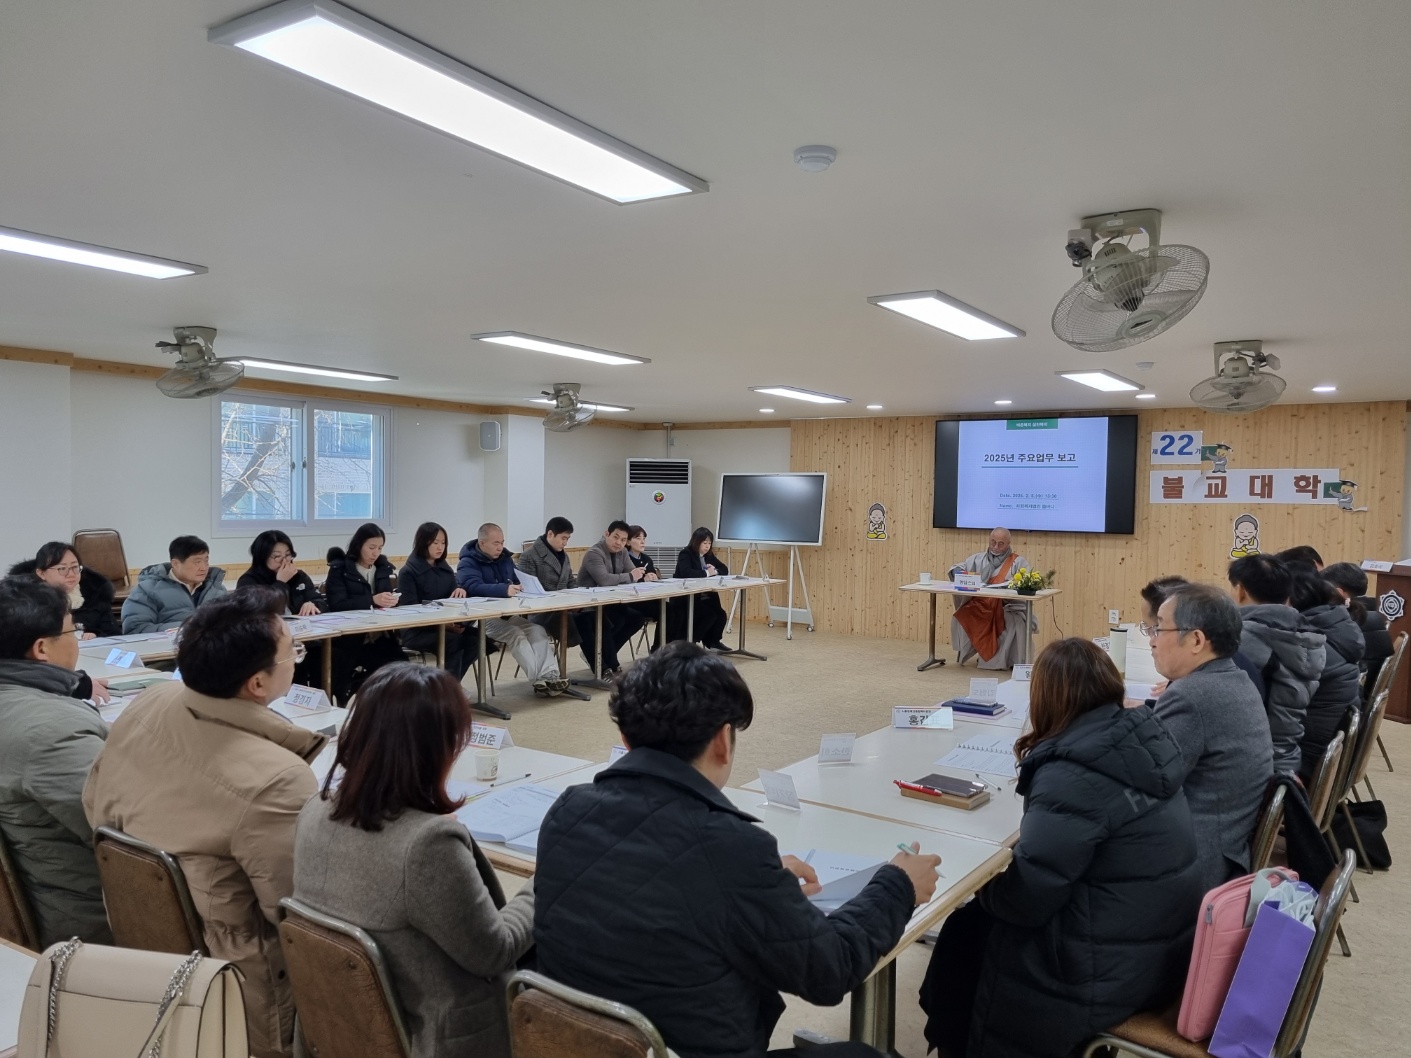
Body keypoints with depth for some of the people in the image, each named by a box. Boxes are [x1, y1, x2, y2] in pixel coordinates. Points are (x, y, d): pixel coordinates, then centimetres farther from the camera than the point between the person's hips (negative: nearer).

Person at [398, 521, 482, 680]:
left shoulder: (446, 569, 15)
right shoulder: (408, 572, -5)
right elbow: (410, 609, -13)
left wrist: (460, 590, -9)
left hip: (447, 624, 6)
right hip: (416, 631, -6)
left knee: (475, 636, -24)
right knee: (453, 641, -33)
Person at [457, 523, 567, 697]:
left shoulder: (505, 559, 15)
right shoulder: (468, 563, -8)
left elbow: (518, 582, 20)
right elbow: (474, 587, -27)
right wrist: (504, 590, -41)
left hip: (508, 614, 6)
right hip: (482, 618, -6)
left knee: (538, 630, -21)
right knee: (515, 634, -32)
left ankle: (550, 676, -35)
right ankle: (538, 680, -37)